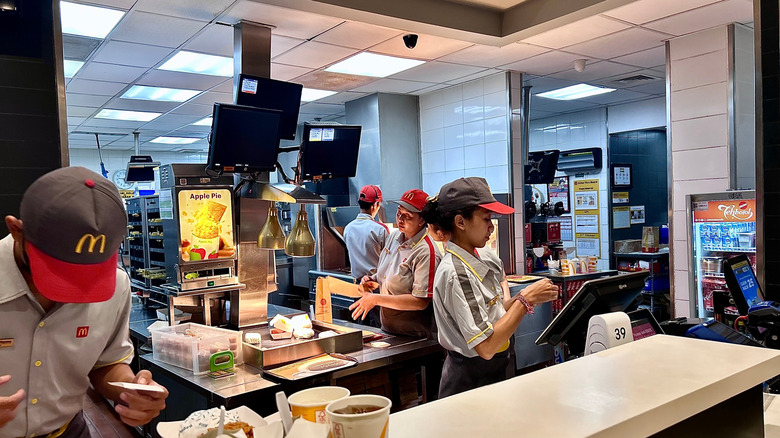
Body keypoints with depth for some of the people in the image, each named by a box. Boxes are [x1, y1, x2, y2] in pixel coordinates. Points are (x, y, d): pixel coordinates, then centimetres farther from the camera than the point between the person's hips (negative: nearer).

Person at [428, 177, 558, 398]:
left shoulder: (482, 259, 4)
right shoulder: (455, 273, -23)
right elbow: (486, 347, -26)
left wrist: (525, 297, -3)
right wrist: (525, 300, -21)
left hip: (493, 373, 8)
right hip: (470, 383, -8)